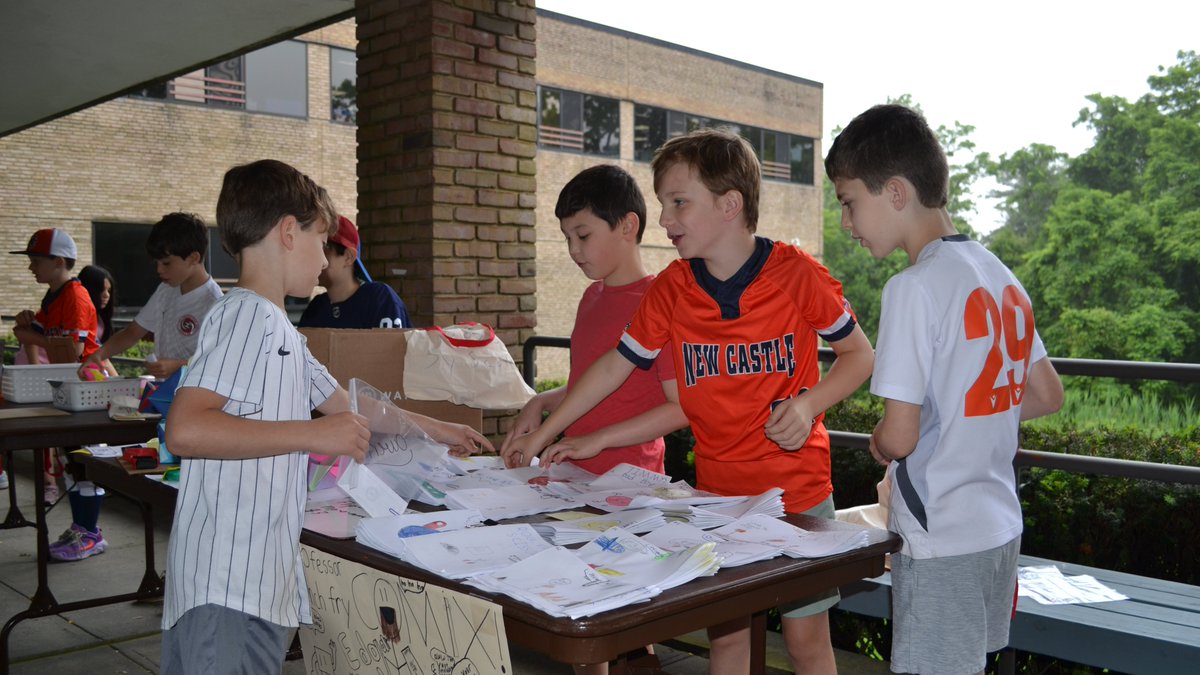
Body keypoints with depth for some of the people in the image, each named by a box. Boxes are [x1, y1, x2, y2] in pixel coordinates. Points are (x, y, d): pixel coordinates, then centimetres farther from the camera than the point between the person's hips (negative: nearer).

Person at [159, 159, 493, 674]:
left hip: (264, 578, 9)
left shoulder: (278, 329, 17)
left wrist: (436, 430, 36)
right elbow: (184, 430, -24)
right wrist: (311, 435, -21)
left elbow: (345, 404, 29)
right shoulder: (247, 314, -13)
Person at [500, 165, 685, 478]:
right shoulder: (592, 297, 15)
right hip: (576, 475, 7)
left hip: (627, 477, -7)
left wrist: (598, 439, -15)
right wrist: (541, 403, 8)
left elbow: (682, 407, -13)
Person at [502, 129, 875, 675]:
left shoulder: (796, 274, -12)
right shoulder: (670, 290, -2)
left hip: (798, 494, -3)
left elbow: (859, 354, -1)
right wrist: (542, 434, 9)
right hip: (715, 495, 3)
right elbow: (614, 365, 7)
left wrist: (809, 404, -19)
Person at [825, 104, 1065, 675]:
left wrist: (878, 441, 1)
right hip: (999, 527, 8)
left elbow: (900, 436, -21)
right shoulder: (999, 275, 6)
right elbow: (1047, 396, 15)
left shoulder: (915, 287, -19)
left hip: (941, 542, -8)